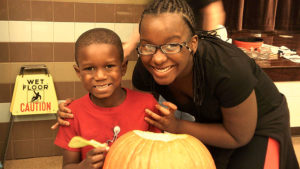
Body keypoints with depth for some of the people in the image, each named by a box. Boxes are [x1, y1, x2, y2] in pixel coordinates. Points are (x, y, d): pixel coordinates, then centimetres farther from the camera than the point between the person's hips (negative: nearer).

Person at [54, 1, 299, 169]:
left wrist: (178, 127, -32)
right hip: (212, 120, 4)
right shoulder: (145, 71, -26)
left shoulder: (227, 69, -41)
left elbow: (239, 136, -24)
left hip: (260, 123, -3)